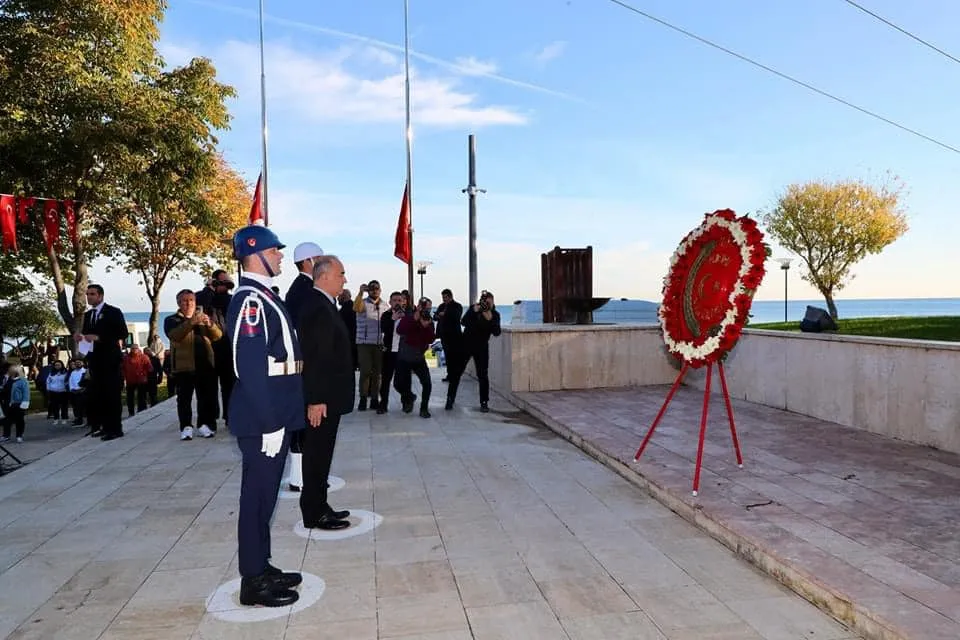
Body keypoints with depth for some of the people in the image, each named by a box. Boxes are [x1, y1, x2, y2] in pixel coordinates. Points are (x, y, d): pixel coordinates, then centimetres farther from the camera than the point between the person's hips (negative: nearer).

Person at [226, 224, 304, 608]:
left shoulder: (264, 295, 14)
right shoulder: (250, 299, -17)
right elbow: (251, 368, -23)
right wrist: (269, 424, -22)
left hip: (274, 415, 10)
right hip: (263, 419, -10)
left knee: (265, 494, 17)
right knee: (257, 496, 1)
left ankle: (262, 568, 29)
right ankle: (253, 583, 14)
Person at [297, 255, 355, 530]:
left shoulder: (324, 305, 13)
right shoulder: (318, 308, -18)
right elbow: (313, 357, -23)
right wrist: (315, 400, -25)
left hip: (327, 396, 10)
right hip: (322, 399, -10)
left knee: (320, 454, 16)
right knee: (317, 454, 0)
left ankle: (318, 506, 27)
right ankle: (314, 514, 11)